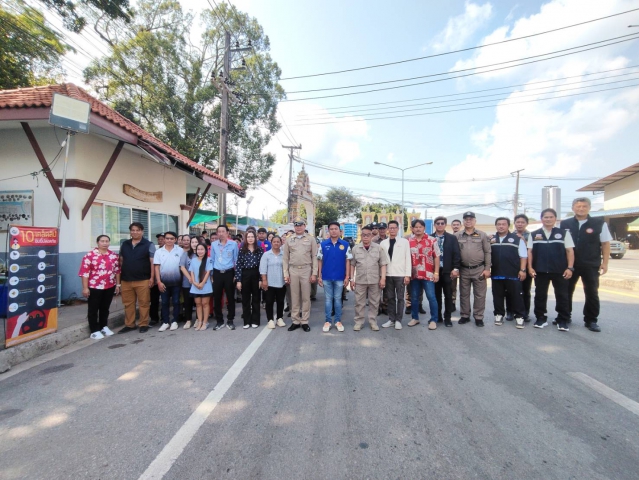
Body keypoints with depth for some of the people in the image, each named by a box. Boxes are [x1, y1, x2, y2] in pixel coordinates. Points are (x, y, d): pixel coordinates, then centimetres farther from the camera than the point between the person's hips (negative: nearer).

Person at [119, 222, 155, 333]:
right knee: (128, 304, 12)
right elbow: (121, 261, 16)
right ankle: (129, 324, 23)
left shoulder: (148, 245, -2)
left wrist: (152, 277, -10)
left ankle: (144, 324, 13)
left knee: (143, 303, 2)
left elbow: (152, 262, -5)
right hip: (126, 280, 4)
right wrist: (119, 276, 10)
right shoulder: (124, 244, 12)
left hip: (143, 280, -4)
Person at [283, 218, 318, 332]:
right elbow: (285, 258, 8)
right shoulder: (289, 240, 8)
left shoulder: (311, 239, 3)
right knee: (294, 297, 8)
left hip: (306, 270, -1)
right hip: (293, 270, 2)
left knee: (306, 297, 4)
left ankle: (304, 321, 14)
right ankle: (296, 321, 18)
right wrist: (286, 274, 2)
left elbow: (314, 257, 1)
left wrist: (314, 273, -5)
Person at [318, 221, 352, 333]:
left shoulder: (345, 244, -2)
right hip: (326, 277, 0)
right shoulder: (323, 244, -1)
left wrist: (347, 276, -4)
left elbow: (348, 261, 0)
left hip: (340, 277, 0)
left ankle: (338, 321, 22)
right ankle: (327, 321, 20)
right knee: (328, 299, 9)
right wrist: (319, 276, -1)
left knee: (337, 299, 10)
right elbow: (320, 260, 3)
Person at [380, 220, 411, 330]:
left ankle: (398, 320, 16)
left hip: (400, 274, -2)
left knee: (400, 298, 5)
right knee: (390, 298, 9)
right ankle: (391, 319, 19)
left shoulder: (404, 242, 1)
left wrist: (407, 275, -6)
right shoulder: (383, 243, 6)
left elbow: (408, 259, -1)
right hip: (387, 274, 2)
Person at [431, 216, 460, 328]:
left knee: (448, 296, 5)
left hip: (447, 271, -1)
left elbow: (456, 254, -1)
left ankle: (447, 318, 15)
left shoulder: (452, 238, 3)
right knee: (436, 295, 8)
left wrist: (456, 268, -10)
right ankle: (437, 316, 20)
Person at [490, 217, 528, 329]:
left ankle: (519, 316, 14)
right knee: (497, 296, 10)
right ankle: (499, 314, 22)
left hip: (513, 274, -3)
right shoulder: (491, 240, 10)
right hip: (496, 274, 3)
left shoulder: (517, 239, 1)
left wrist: (522, 270, -6)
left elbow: (523, 256, 0)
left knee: (516, 296, 3)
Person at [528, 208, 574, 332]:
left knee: (562, 295, 4)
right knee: (540, 295, 7)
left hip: (560, 270, -1)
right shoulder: (534, 234, 7)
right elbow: (530, 252, 6)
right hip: (540, 270, 1)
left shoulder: (564, 233, 4)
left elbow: (570, 251, 2)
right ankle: (541, 318, 18)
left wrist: (570, 267, -7)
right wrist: (530, 267, -2)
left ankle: (563, 320, 14)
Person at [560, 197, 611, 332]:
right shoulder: (564, 224, 1)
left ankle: (591, 320, 21)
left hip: (591, 266, -1)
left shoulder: (599, 223, -2)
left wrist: (605, 263, -3)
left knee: (592, 293, 8)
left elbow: (605, 244, 1)